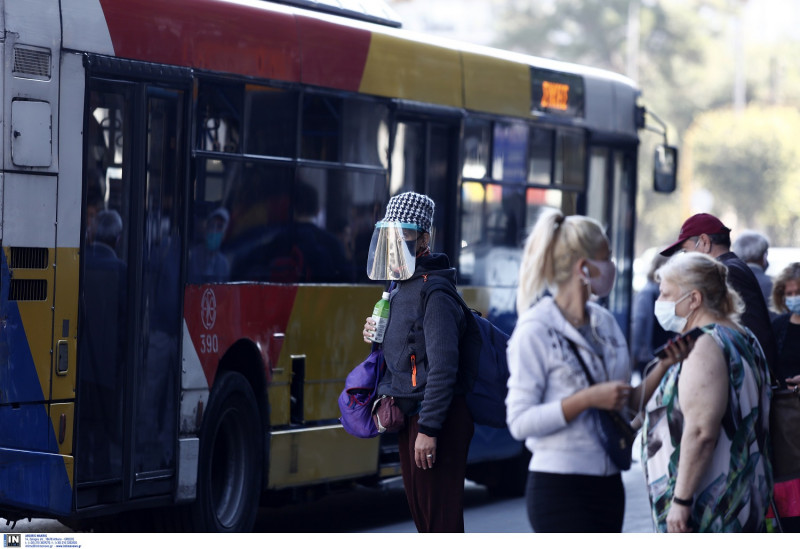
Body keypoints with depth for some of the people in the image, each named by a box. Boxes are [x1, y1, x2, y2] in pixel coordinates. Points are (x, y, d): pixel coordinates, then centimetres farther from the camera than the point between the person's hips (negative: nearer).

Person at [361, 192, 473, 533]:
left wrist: (428, 429, -24)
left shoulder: (435, 295, -16)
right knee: (422, 517, 15)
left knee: (441, 520, -8)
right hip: (408, 417, 10)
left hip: (437, 421, -10)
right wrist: (377, 337, 5)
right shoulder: (400, 291, 15)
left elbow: (443, 367, -22)